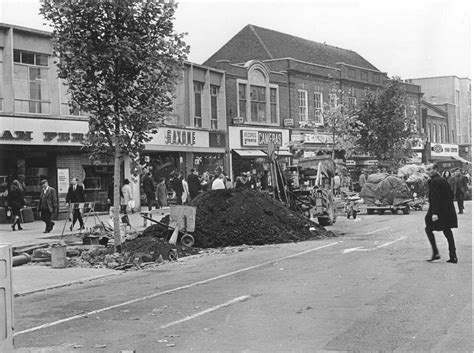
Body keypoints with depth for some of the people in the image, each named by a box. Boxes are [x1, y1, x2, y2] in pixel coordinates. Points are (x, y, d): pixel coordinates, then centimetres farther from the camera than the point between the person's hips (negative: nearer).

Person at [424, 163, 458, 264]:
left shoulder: (433, 181, -14)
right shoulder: (443, 180, 14)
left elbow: (435, 198, -21)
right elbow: (450, 195, 18)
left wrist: (434, 213, -25)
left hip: (439, 210, -8)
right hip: (448, 210, 8)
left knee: (428, 229, 5)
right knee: (447, 231, 10)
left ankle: (435, 253, 0)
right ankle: (453, 256, 10)